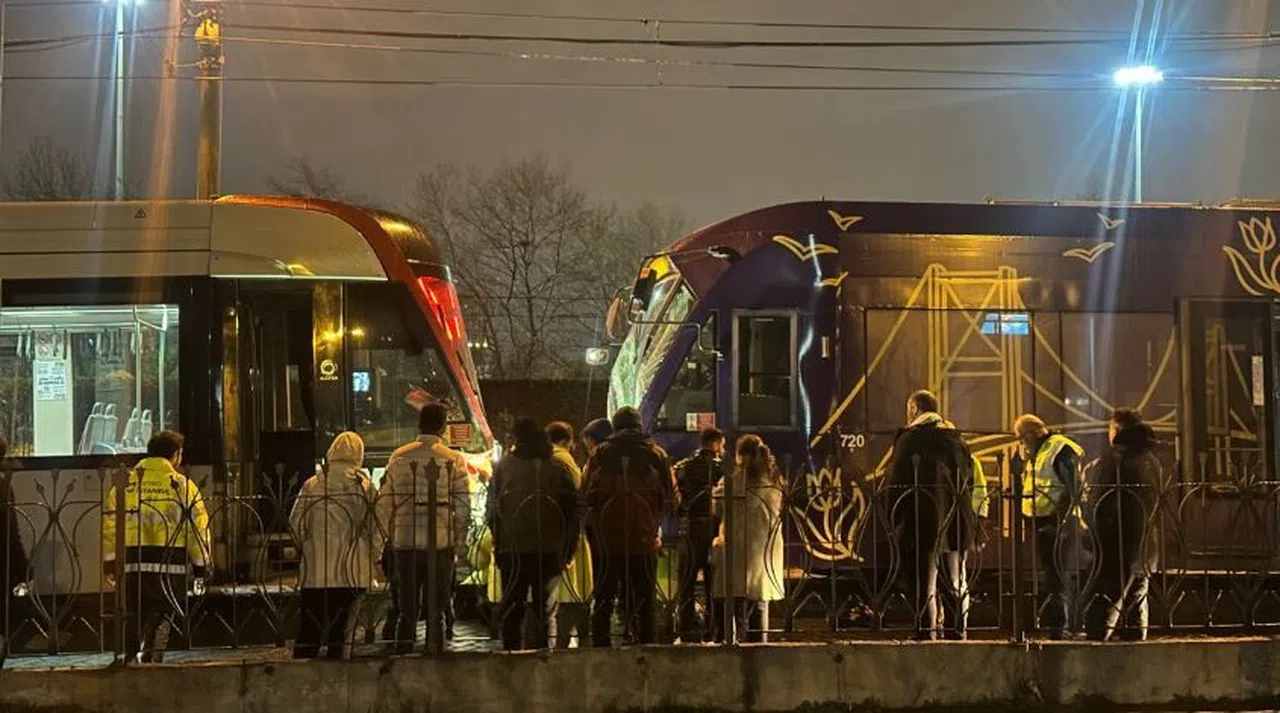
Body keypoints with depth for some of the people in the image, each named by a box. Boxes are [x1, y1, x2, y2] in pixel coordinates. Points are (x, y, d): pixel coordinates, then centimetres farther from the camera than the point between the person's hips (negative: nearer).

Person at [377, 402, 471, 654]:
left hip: (404, 541, 1)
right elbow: (463, 505, -5)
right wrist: (459, 539, 6)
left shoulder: (399, 457, 2)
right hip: (441, 542, -1)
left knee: (406, 609, 9)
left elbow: (384, 502, 4)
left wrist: (390, 535, 15)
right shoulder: (453, 460, -3)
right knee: (437, 610, 6)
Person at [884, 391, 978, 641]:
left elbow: (895, 481, -10)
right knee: (955, 582, 10)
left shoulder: (908, 438, -6)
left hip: (924, 519, -6)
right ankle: (957, 632, 9)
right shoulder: (957, 438, 13)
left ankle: (927, 633, -9)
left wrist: (894, 517, -3)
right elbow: (968, 480, 15)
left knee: (925, 583, -5)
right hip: (956, 518, 6)